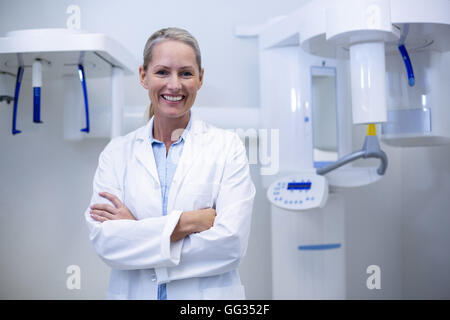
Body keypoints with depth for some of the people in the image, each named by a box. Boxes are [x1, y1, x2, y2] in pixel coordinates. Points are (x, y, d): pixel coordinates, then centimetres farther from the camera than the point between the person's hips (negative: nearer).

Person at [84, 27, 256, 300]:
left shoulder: (228, 146, -6)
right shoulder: (117, 152, -1)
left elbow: (231, 243, -16)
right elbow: (104, 240, -12)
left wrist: (136, 229, -14)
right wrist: (189, 221, -20)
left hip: (208, 293, -1)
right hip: (133, 293, 1)